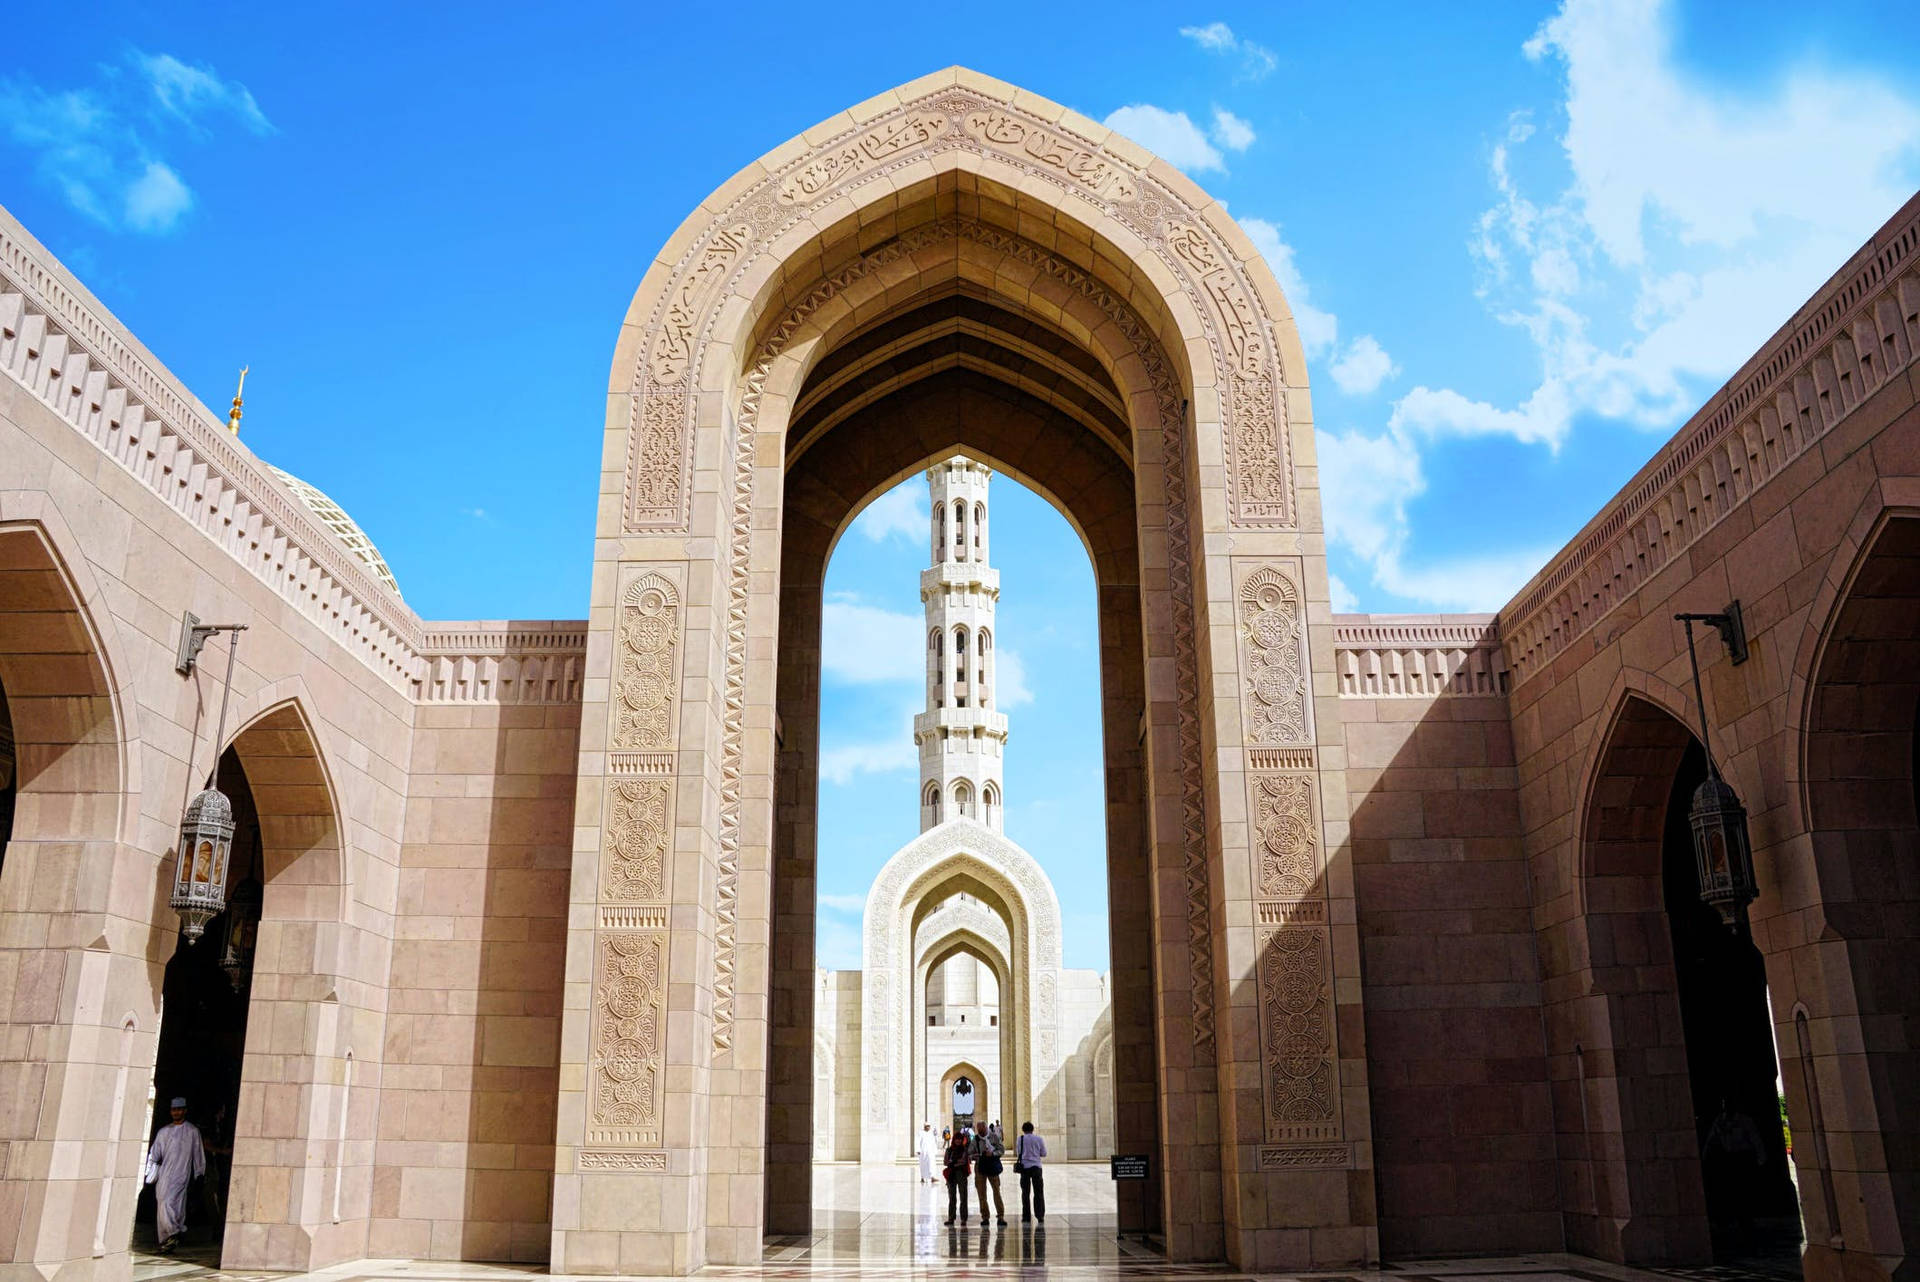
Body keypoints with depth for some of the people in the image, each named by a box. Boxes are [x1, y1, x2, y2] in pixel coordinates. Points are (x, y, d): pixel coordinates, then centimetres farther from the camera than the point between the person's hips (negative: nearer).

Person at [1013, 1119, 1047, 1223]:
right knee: (1038, 1193, 4)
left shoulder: (1020, 1139, -2)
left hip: (1024, 1167, 0)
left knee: (1025, 1193, 9)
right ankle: (1040, 1215, -3)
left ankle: (1026, 1216, 9)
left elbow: (1018, 1153, 5)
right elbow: (1044, 1154, 6)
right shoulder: (1039, 1139, -1)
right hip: (1036, 1167, 0)